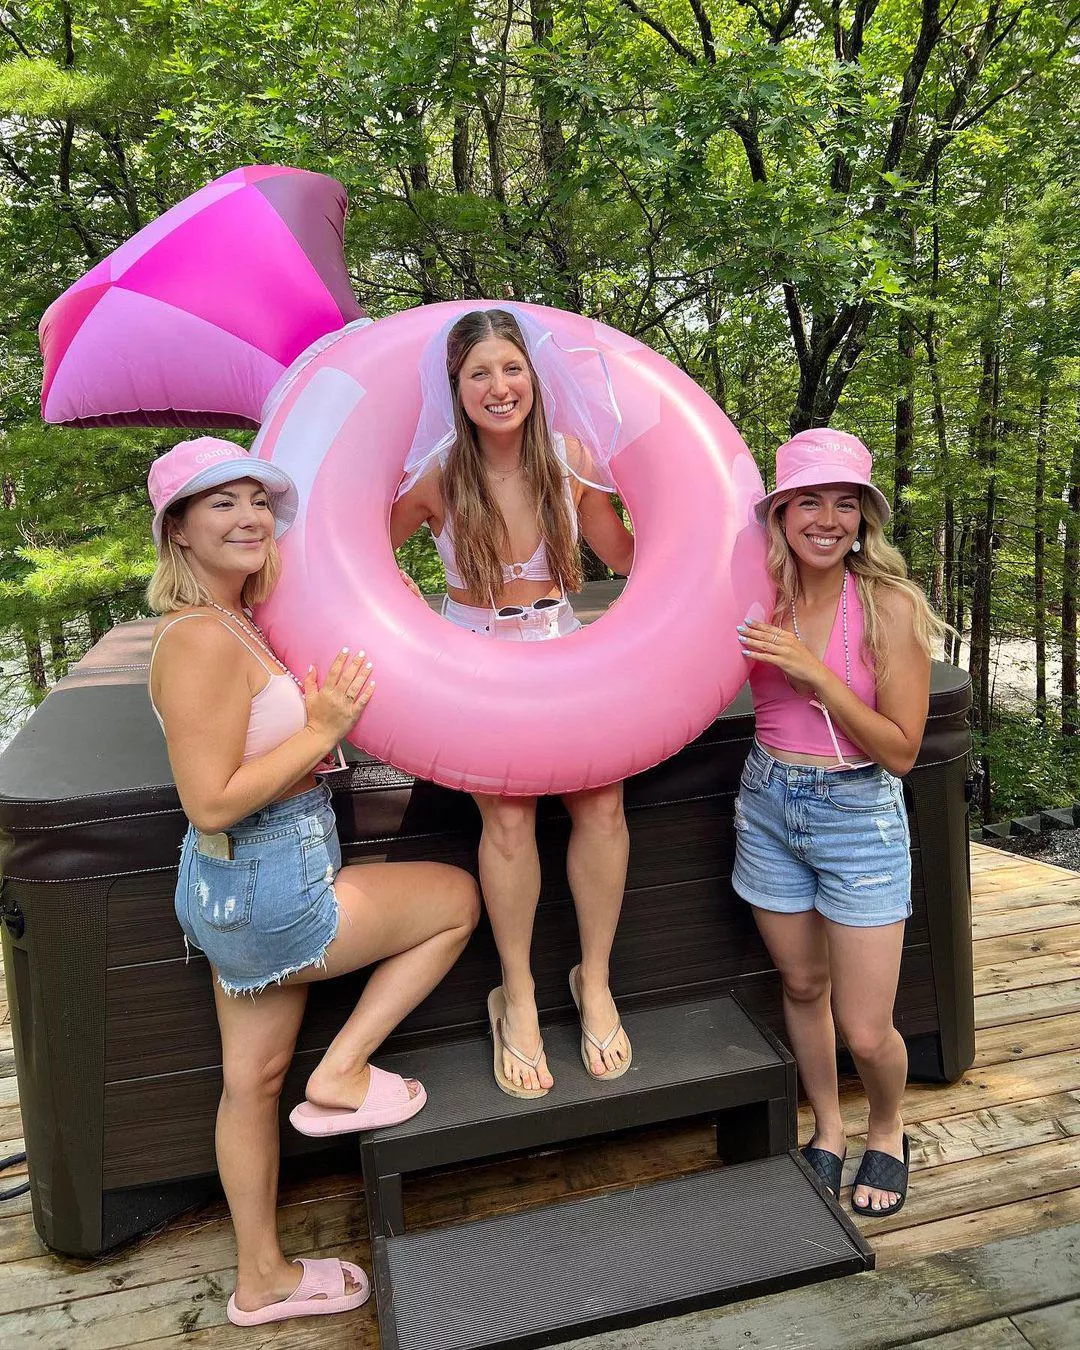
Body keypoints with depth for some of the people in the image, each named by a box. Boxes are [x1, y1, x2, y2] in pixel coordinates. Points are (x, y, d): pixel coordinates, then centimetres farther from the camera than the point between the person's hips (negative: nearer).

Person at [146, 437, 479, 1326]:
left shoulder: (232, 620, 7)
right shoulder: (201, 639, -23)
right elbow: (211, 800, -25)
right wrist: (322, 731, -20)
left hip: (237, 889, 9)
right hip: (268, 893, -9)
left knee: (253, 1077, 20)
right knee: (458, 896, 7)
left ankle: (262, 1278, 40)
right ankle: (344, 1075, 13)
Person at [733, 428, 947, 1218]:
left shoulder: (889, 605, -15)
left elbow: (901, 749, -16)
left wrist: (815, 672, -24)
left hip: (859, 815, -3)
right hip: (769, 806, 3)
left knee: (866, 1031, 2)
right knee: (803, 988, 19)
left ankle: (888, 1132, 36)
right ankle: (827, 1132, 44)